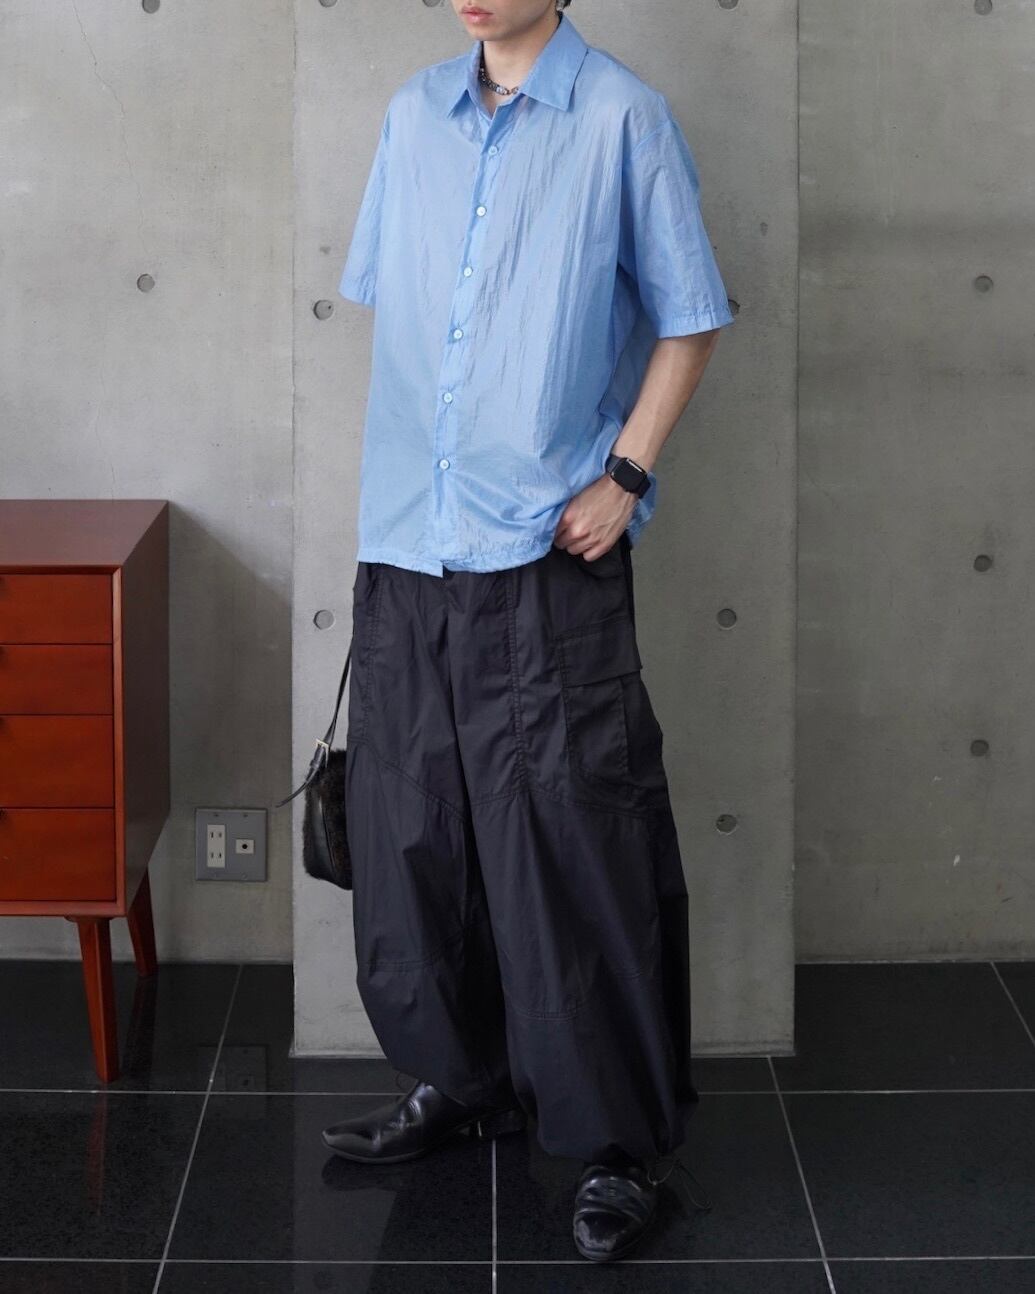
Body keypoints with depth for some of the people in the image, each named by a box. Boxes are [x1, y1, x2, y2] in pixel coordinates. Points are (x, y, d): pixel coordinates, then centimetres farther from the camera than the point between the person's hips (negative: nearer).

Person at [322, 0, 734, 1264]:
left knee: (575, 844, -3)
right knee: (410, 827, 12)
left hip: (550, 555, -5)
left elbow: (685, 320, 0)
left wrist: (625, 475, -9)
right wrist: (390, 471, 7)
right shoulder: (411, 114, 10)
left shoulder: (624, 119, -4)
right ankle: (459, 1077, 30)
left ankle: (621, 1141, 9)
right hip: (405, 546, 5)